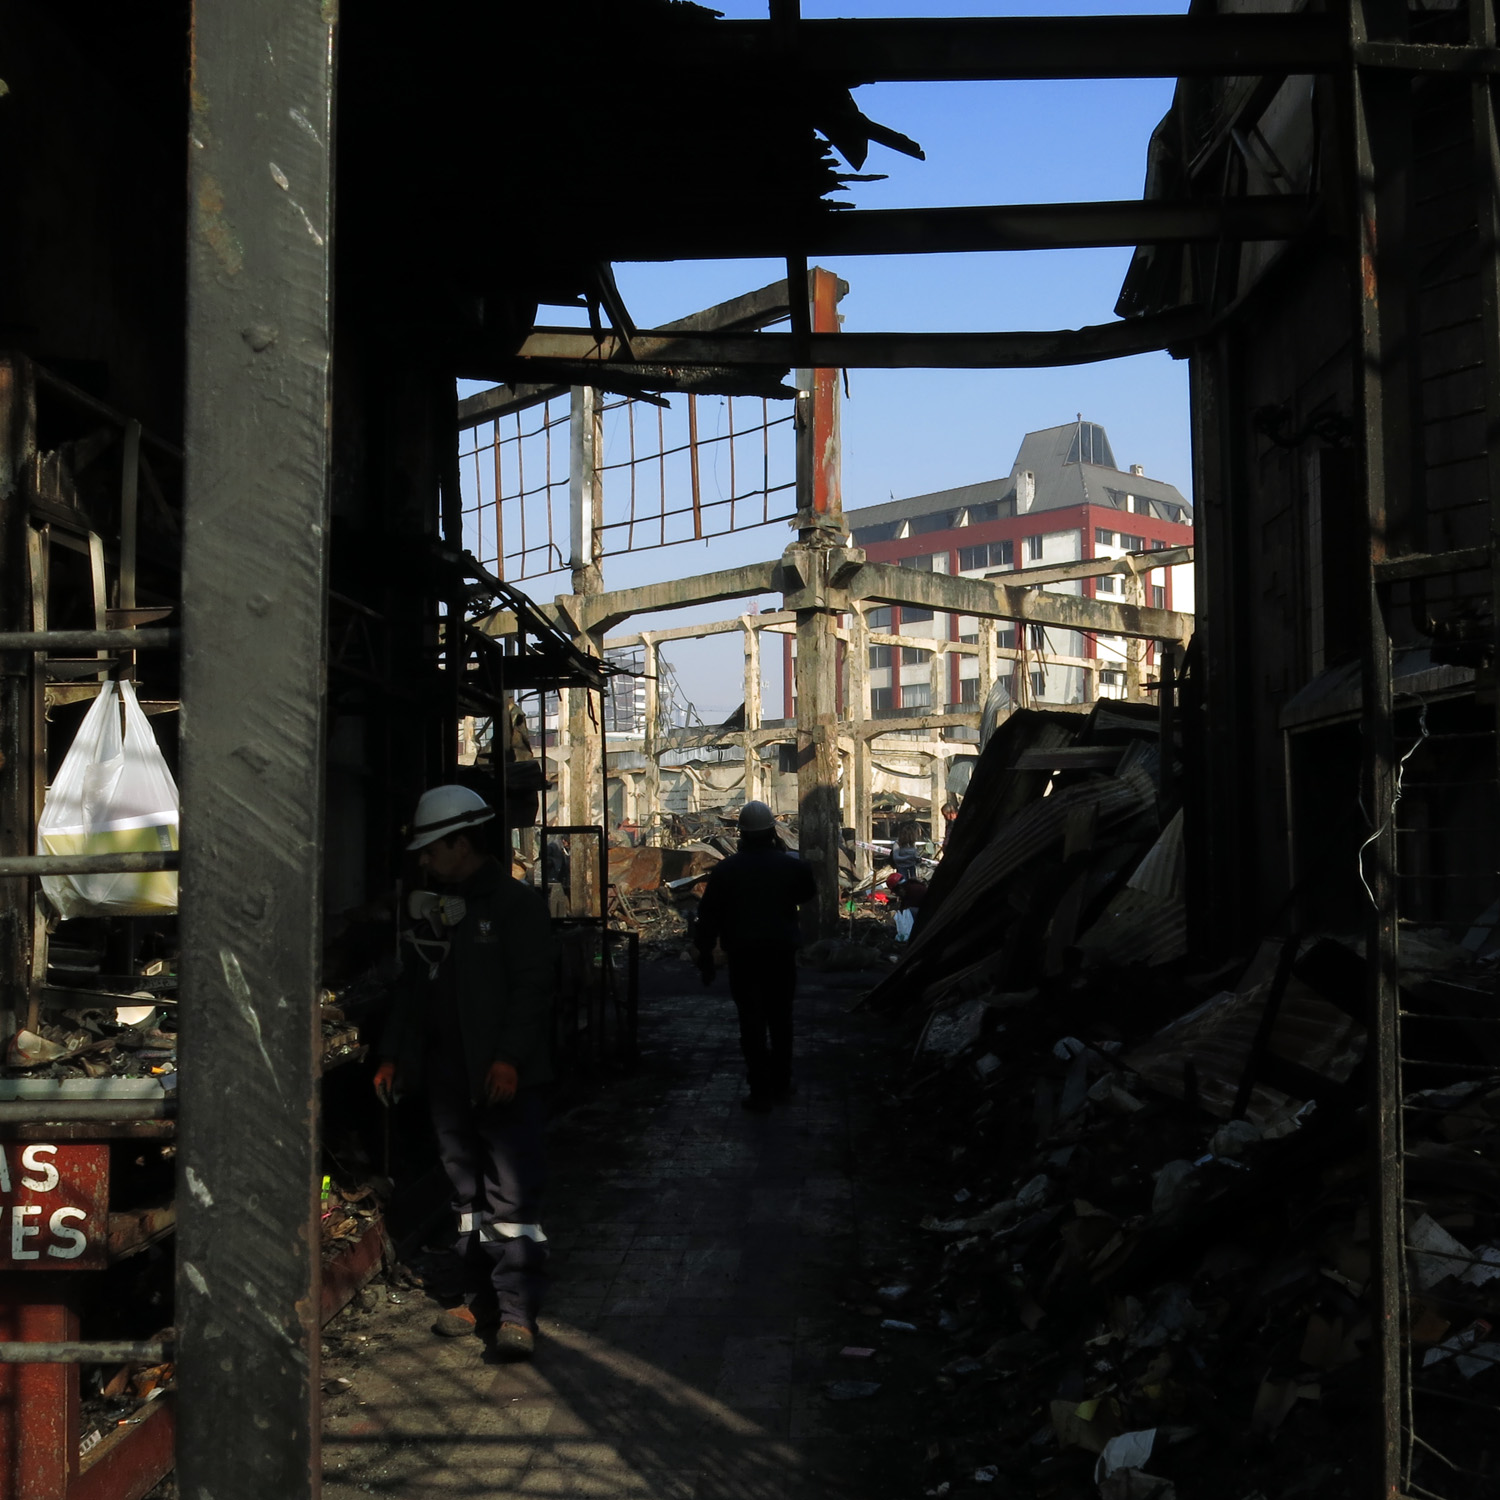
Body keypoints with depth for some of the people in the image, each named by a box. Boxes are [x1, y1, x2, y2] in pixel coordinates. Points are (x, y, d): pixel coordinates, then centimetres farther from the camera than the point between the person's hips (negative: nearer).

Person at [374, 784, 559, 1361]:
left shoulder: (516, 903, -8)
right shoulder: (430, 908, 14)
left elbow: (534, 984, -13)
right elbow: (412, 987, 19)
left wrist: (509, 1058, -20)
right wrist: (392, 1054, 12)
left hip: (504, 1076, -7)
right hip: (449, 1075, 7)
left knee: (513, 1194, -7)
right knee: (467, 1190, 13)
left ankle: (516, 1309, -3)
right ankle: (480, 1298, 21)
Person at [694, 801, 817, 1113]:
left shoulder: (726, 869, -6)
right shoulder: (790, 865, -2)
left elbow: (708, 916, -5)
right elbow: (809, 891, 20)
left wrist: (706, 957, 3)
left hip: (744, 957, -2)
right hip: (782, 954, 2)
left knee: (752, 1023, 0)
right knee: (780, 1019, 15)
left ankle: (761, 1091, -1)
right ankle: (781, 1083, 23)